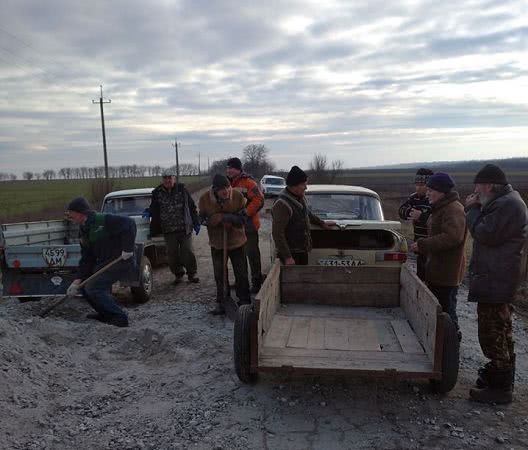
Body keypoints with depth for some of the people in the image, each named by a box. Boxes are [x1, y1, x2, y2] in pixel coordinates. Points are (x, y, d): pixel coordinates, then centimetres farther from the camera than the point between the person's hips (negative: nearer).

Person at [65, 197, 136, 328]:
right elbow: (86, 258, 8)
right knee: (85, 285, 10)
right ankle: (106, 314, 22)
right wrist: (78, 280, -2)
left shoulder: (103, 220, -18)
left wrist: (127, 248, -27)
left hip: (121, 260, -10)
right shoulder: (83, 231, 11)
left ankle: (120, 317, -9)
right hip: (104, 262, 10)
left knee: (93, 287, -16)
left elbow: (129, 224, -25)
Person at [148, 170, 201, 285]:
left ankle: (192, 274, 16)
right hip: (168, 231, 1)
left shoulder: (182, 189, 4)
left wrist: (196, 223, 6)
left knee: (188, 252, 0)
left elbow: (192, 207, 9)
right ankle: (178, 274, 22)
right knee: (172, 254, 4)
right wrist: (153, 231, 4)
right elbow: (153, 211, 14)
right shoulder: (157, 193, 5)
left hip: (185, 228, -1)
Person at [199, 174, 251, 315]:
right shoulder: (205, 199, -13)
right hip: (217, 243, 1)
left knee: (241, 274, 6)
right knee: (219, 276, 10)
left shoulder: (238, 196, -16)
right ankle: (221, 303, 23)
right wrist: (222, 218, -23)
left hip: (237, 242, -1)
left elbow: (243, 218, -12)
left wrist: (230, 218, -30)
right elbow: (204, 219, -9)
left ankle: (244, 302, 21)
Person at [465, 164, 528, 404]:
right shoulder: (503, 202, 16)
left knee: (492, 333, -5)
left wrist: (472, 209, -9)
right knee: (500, 331, 22)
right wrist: (475, 209, 4)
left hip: (495, 281, -11)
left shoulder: (508, 205, -18)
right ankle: (499, 370, 37)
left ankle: (500, 387, 4)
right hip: (495, 279, 11)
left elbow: (486, 234, -22)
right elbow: (485, 231, 18)